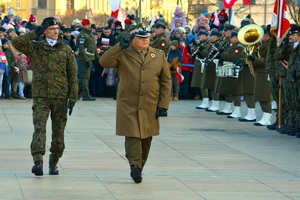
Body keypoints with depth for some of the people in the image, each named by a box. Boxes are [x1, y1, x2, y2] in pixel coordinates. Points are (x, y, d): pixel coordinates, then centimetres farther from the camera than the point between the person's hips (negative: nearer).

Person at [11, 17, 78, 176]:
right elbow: (16, 43, -9)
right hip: (41, 96, -1)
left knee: (58, 131, 5)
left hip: (60, 96, 2)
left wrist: (73, 97, 0)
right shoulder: (35, 47, 6)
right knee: (39, 128, -16)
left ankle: (53, 163, 18)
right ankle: (38, 161, -26)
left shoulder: (66, 50, 9)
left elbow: (73, 75, 7)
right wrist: (34, 33, -7)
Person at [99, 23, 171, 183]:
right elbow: (104, 62, -13)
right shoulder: (123, 54, 3)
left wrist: (163, 104, 0)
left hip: (150, 107, 3)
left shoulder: (159, 56, 9)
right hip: (128, 106, -3)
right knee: (132, 136, -14)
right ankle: (135, 166, -16)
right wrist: (120, 46, -20)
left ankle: (139, 168, 24)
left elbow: (166, 81, 8)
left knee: (146, 138, 11)